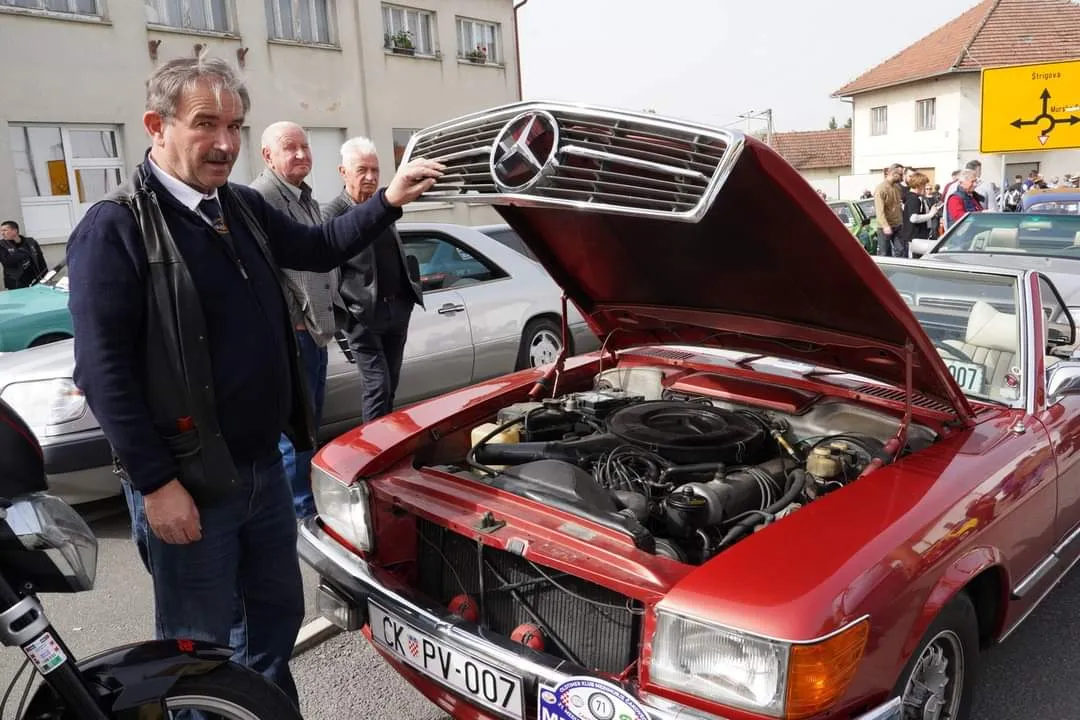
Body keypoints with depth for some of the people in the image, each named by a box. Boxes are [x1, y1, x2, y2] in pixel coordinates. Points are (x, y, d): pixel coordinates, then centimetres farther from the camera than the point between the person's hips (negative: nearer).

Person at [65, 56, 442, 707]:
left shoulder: (245, 207, 7)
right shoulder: (115, 229, -14)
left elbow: (319, 249, 19)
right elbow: (105, 371, -17)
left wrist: (389, 202, 4)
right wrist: (155, 483, -19)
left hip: (264, 465, 7)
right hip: (185, 483, -7)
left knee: (278, 613, 22)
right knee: (200, 651, 10)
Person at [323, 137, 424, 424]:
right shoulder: (332, 214, -11)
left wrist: (410, 294, 17)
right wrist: (343, 312, -17)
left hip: (398, 311, 7)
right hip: (365, 317, -7)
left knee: (391, 385, 15)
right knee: (377, 386, -6)